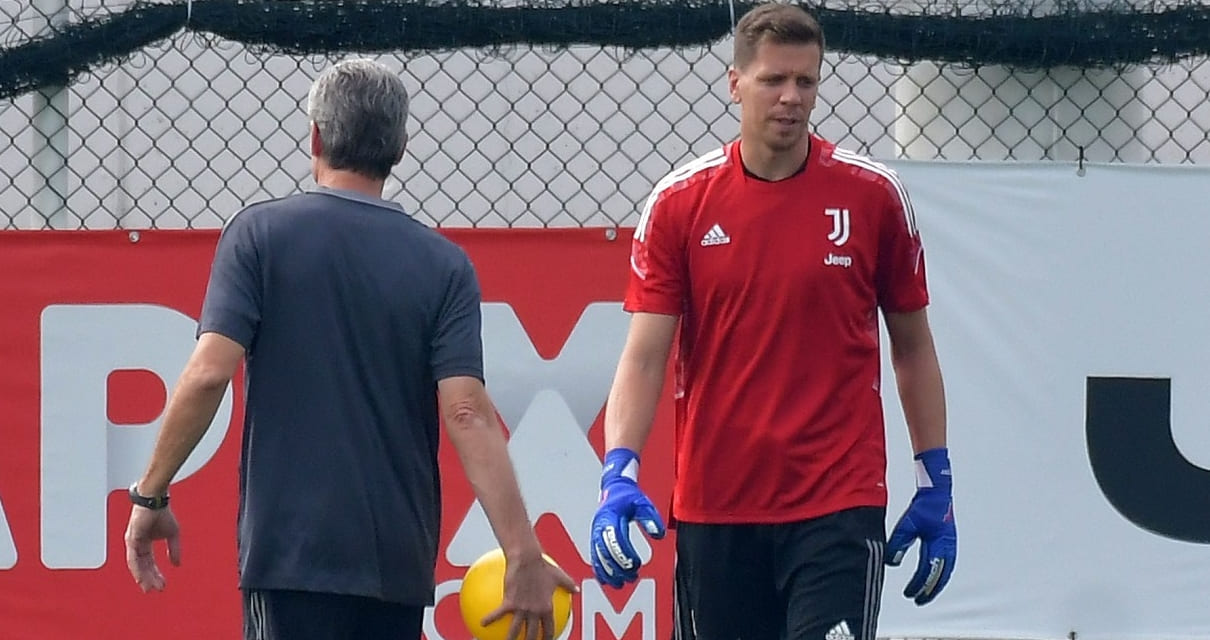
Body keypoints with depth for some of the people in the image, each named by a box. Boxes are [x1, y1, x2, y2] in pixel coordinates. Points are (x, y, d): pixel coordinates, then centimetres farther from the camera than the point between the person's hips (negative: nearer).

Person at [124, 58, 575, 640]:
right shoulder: (444, 265, 3)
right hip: (399, 560, 3)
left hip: (291, 546, -3)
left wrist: (150, 495, -1)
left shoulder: (260, 234, -1)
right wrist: (523, 555, -9)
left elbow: (209, 374, -11)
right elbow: (468, 413, -7)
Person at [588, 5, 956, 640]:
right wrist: (619, 472, -18)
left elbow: (912, 346, 10)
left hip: (838, 508, -2)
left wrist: (935, 482, 7)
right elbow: (643, 356, -3)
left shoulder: (873, 195, 0)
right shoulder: (679, 201, 0)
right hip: (712, 509, 2)